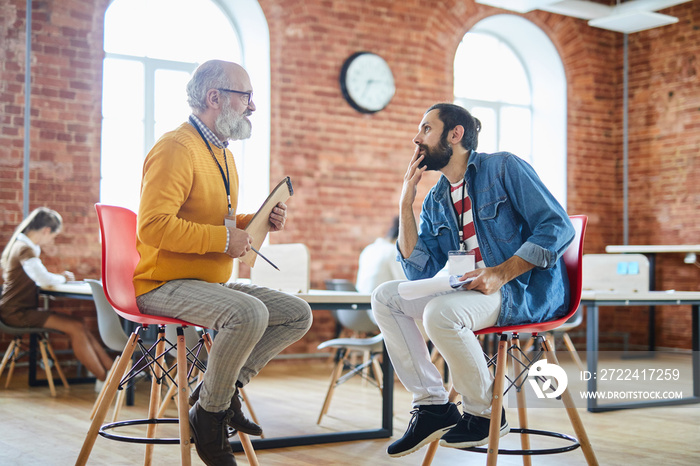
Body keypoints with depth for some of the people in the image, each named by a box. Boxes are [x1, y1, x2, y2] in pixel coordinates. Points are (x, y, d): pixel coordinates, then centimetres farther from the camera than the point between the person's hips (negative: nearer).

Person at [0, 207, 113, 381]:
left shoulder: (21, 246, 17)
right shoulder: (25, 249, -16)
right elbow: (44, 279, -24)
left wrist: (59, 277, 3)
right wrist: (63, 277, -3)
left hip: (24, 309, 10)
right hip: (17, 313, -10)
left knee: (79, 326, -2)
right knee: (75, 327, -18)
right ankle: (105, 380, -15)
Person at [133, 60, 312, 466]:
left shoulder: (222, 154, 18)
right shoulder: (176, 148, -15)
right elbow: (153, 226, -26)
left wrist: (259, 221, 8)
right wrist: (222, 238, -22)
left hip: (213, 282, 10)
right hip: (165, 284, -10)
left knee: (299, 314, 0)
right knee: (249, 313, -33)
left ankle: (222, 387, 1)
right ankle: (209, 413, -13)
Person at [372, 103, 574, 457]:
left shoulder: (503, 168, -4)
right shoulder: (435, 201, 15)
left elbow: (558, 227, -12)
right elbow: (420, 273, 7)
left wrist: (502, 273, -23)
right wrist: (406, 205, 1)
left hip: (527, 289, -8)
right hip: (468, 290, 8)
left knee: (441, 311, -33)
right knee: (385, 298, -4)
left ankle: (484, 413, -11)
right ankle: (431, 403, -5)